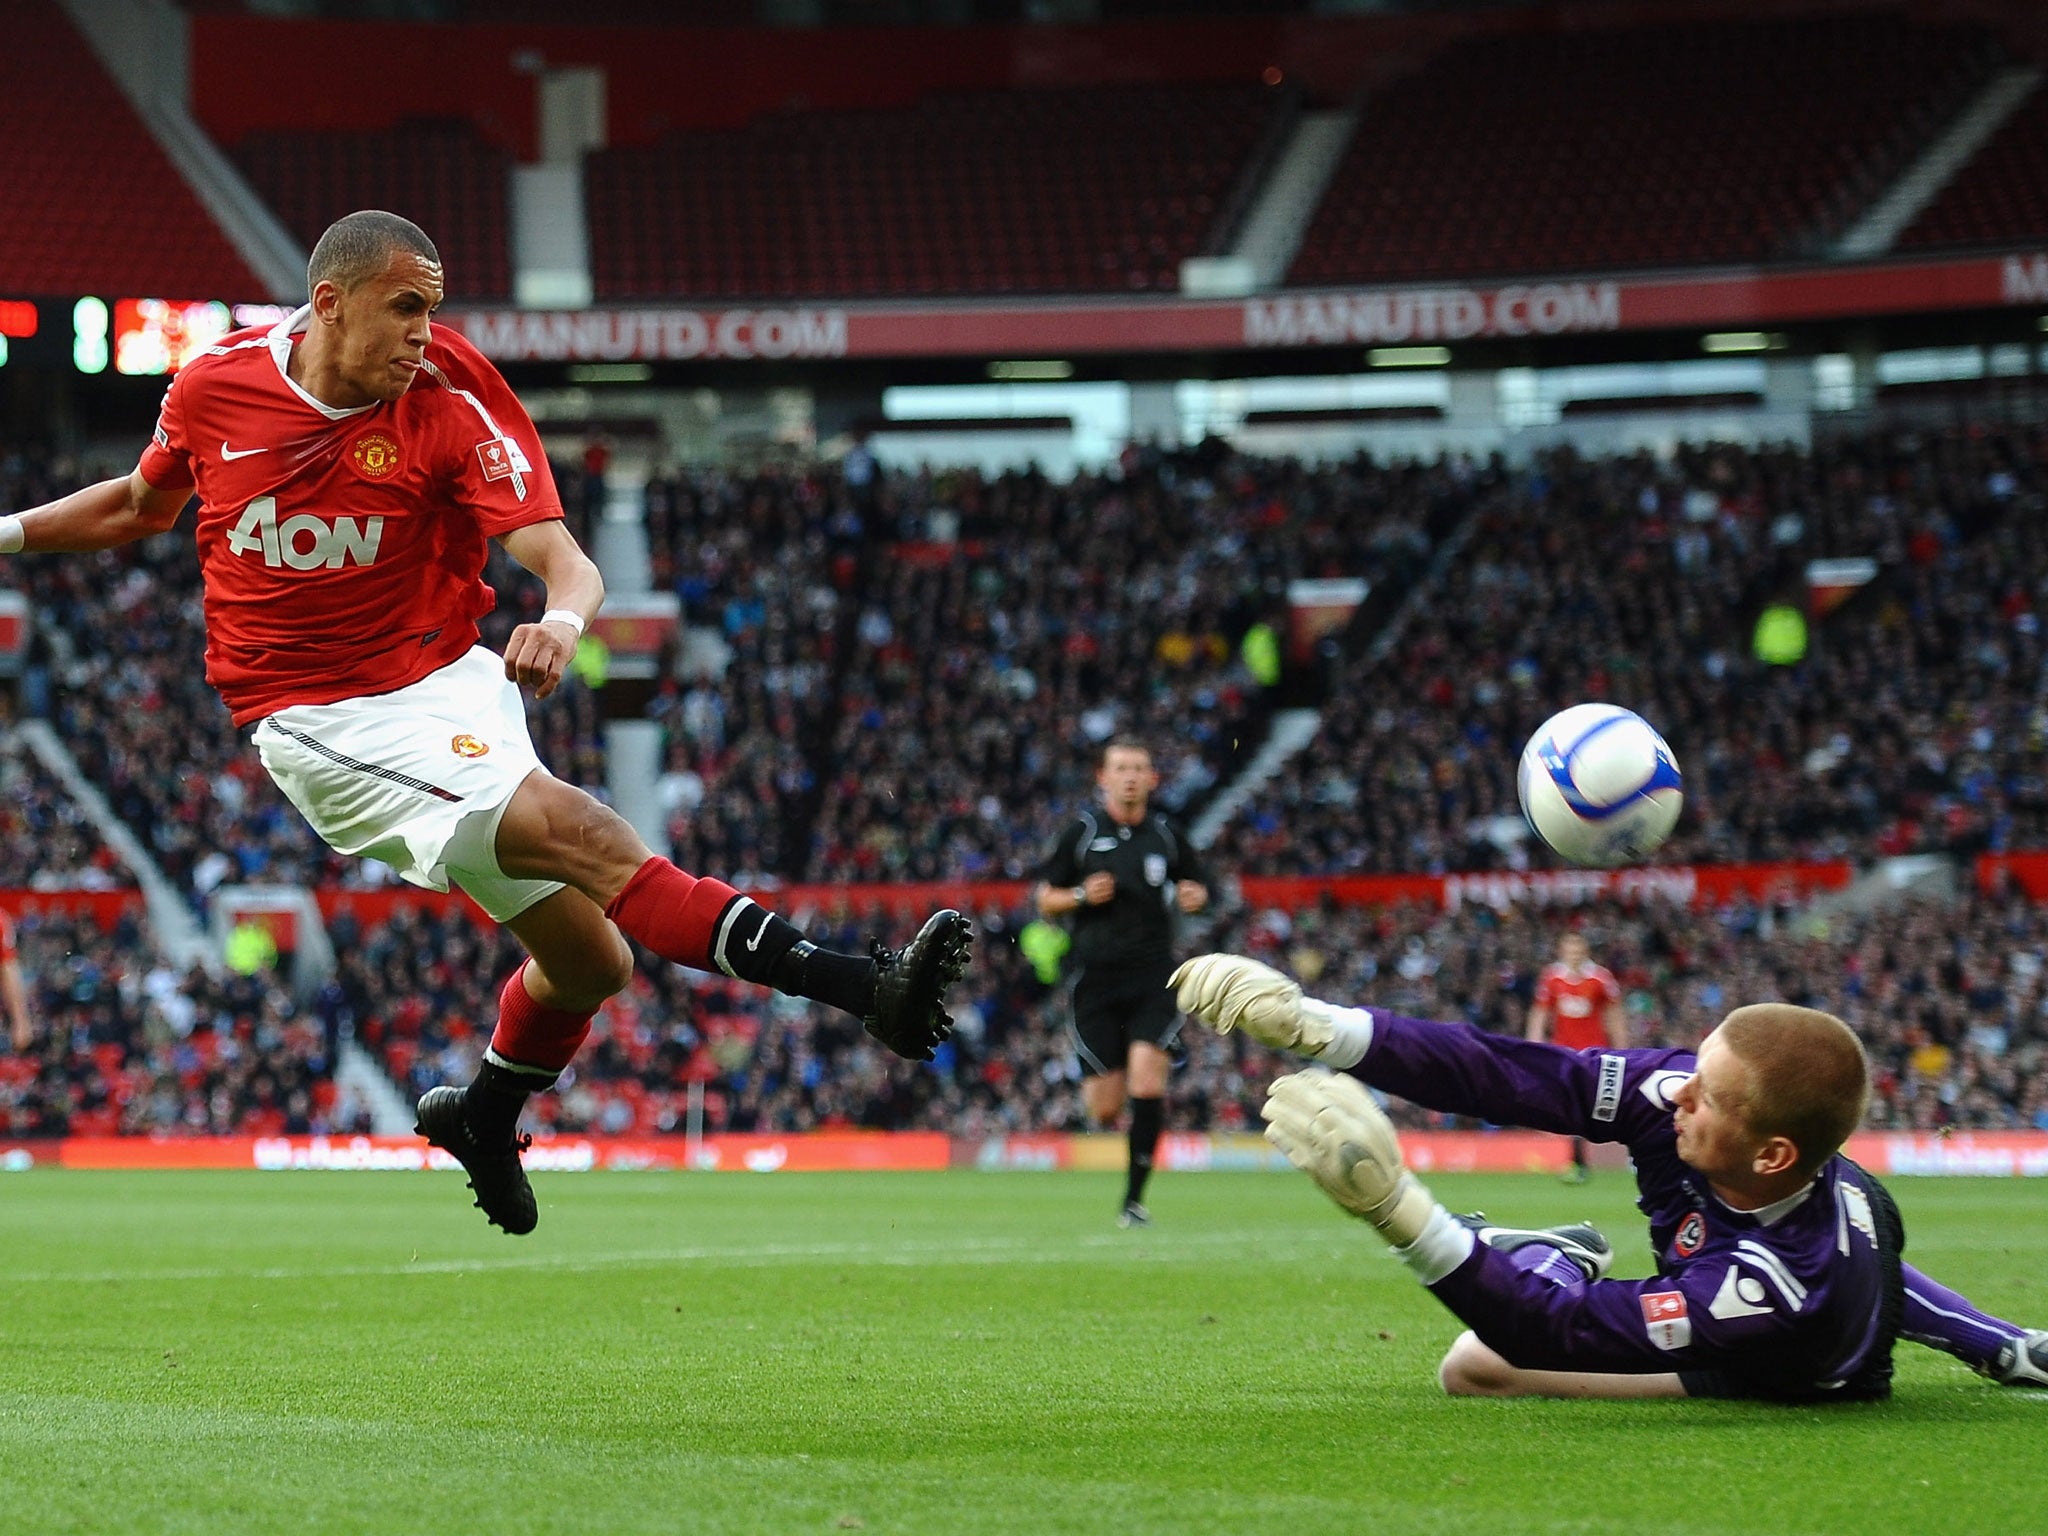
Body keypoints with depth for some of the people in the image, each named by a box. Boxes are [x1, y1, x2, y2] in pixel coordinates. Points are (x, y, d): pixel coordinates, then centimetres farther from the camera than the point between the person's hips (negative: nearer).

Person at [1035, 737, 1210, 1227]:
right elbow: (1045, 900, 8)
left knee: (1147, 1086, -16)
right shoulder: (1082, 833, 2)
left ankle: (1133, 1198, -5)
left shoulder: (1166, 836, 6)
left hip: (1153, 977, 0)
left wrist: (1194, 896, -3)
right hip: (1096, 979, 0)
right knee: (1106, 1109, -2)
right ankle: (1091, 1086, 37)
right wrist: (1081, 896, -12)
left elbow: (1196, 884, 20)